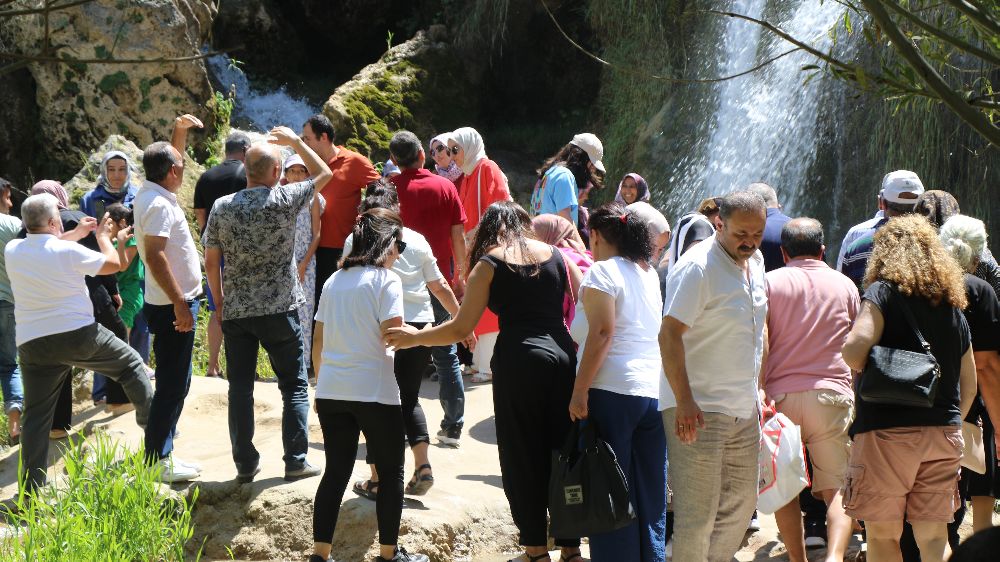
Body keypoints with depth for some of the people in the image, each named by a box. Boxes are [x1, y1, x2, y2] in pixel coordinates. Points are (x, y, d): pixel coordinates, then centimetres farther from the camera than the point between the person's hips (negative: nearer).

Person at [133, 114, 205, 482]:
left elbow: (170, 160, 31)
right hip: (172, 306, -10)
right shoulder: (159, 205, -19)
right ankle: (157, 462, -3)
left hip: (173, 303, 10)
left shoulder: (152, 193, 9)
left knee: (174, 383, 19)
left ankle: (161, 455, 28)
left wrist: (180, 131, 22)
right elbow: (155, 257, -27)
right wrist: (179, 303, -27)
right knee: (172, 385, -6)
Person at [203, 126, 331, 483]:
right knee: (294, 386, 8)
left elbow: (211, 262, 3)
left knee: (240, 388, 8)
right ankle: (295, 461, 7)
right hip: (280, 309, -3)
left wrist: (220, 301, 15)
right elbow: (324, 174, 7)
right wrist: (296, 142, 16)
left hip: (236, 311, 3)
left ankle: (245, 464, 11)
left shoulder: (222, 207, -1)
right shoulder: (284, 200, -9)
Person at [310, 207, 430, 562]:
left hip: (331, 390, 6)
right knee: (391, 473, 9)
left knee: (335, 472, 10)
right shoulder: (386, 280, -8)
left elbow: (318, 340, 13)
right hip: (374, 392, -6)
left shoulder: (334, 281, 12)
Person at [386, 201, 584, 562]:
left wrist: (415, 337, 15)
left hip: (519, 359, -3)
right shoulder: (556, 256, 12)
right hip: (564, 354, 4)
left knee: (523, 457, 6)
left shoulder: (489, 263, 3)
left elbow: (461, 328, 0)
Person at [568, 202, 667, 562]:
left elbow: (602, 334, -15)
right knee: (651, 495, 9)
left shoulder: (602, 272, -5)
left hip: (612, 391, -7)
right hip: (655, 392, 7)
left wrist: (579, 391, -16)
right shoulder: (649, 273, 17)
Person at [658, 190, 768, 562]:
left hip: (744, 408, 9)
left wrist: (756, 391, 19)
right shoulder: (697, 267, -16)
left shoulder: (756, 261, 10)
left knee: (741, 503, 15)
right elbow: (669, 335, -21)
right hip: (699, 410, -8)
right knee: (697, 514, -5)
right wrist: (684, 402, -26)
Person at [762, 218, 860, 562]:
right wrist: (854, 392, 29)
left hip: (781, 394, -1)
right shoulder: (845, 285, 12)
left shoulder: (770, 281, 5)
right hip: (832, 393, 1)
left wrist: (759, 392, -2)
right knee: (837, 488, -1)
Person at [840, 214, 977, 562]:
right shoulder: (953, 305, 13)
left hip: (888, 430, -5)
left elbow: (855, 350, -21)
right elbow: (969, 386, 18)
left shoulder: (884, 292, -6)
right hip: (944, 433, 5)